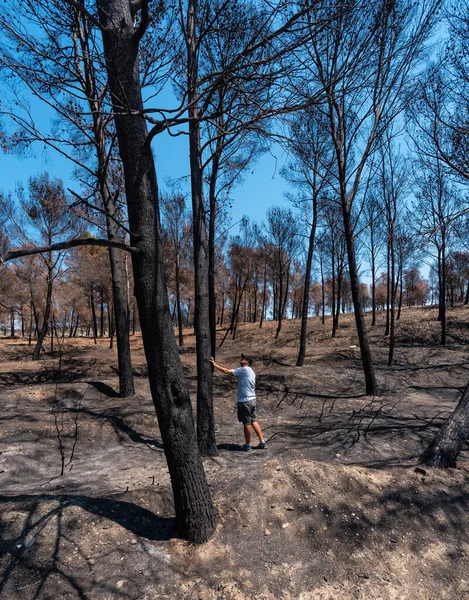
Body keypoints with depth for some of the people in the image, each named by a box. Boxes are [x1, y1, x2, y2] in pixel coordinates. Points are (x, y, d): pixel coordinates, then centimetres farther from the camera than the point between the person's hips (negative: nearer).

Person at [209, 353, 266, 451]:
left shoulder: (244, 370, -14)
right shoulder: (251, 372, 14)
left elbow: (227, 371, -17)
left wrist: (214, 364, -12)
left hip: (245, 401, -9)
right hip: (252, 399, 9)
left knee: (247, 423, 3)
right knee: (254, 421, 16)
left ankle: (247, 445, 16)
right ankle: (262, 442, 20)